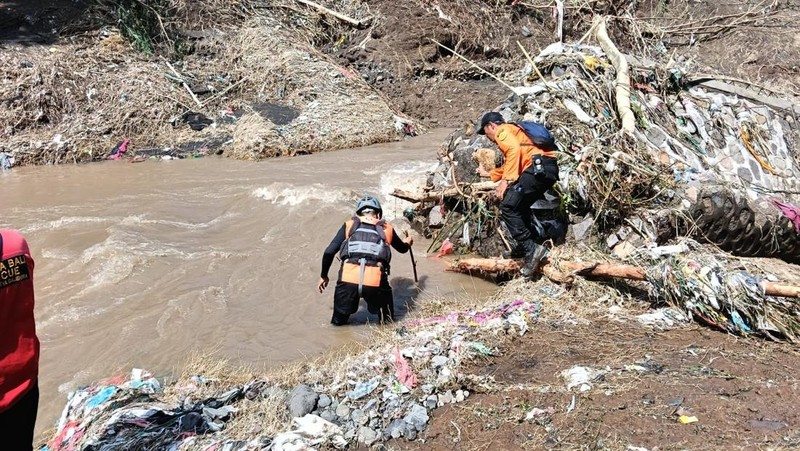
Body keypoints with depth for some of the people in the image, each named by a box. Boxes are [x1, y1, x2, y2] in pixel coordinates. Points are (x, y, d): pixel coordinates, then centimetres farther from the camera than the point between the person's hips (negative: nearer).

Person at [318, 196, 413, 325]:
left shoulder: (349, 225, 18)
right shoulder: (387, 228, 20)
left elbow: (329, 252, 12)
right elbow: (402, 249, 40)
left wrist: (323, 276, 26)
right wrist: (407, 242, 63)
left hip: (348, 280, 0)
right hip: (375, 282, 0)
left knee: (338, 322, 22)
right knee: (387, 324, 22)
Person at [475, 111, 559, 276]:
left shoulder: (502, 130, 7)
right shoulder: (514, 132, 36)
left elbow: (514, 149, -15)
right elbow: (510, 165, 45)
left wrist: (506, 180, -18)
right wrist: (489, 173, 59)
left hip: (538, 167, -10)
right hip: (549, 169, 10)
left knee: (508, 207, -10)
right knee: (519, 205, 24)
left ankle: (531, 249, -15)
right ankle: (521, 247, 27)